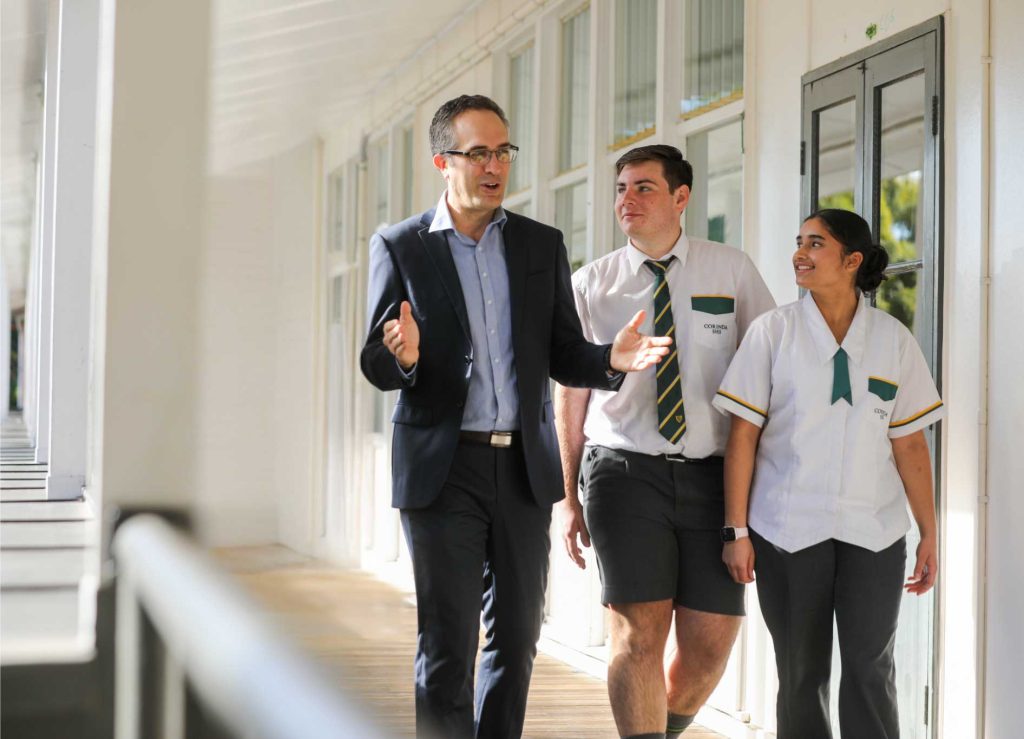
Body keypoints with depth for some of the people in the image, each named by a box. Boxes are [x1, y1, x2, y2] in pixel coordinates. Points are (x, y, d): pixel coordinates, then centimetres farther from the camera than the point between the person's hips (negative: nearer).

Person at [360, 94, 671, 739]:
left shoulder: (543, 245, 9)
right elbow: (377, 368, -2)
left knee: (517, 637, 10)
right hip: (443, 467, -3)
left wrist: (611, 359, -13)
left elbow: (563, 356, 9)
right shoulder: (400, 246, 1)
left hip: (524, 465, 3)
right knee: (447, 644, -4)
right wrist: (401, 356, -26)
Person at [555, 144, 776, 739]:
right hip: (624, 470, -1)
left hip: (713, 476, 1)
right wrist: (569, 497, 5)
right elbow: (571, 393, 9)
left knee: (711, 643, 0)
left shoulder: (732, 271, 5)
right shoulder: (591, 285, 6)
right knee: (639, 633, -11)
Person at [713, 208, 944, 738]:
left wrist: (929, 533, 3)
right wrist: (736, 530, -5)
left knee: (871, 670, -1)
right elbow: (743, 435, -1)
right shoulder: (773, 331, 2)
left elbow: (909, 443, 6)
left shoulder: (893, 338, 5)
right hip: (788, 530, -1)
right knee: (801, 674, 6)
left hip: (874, 533, 1)